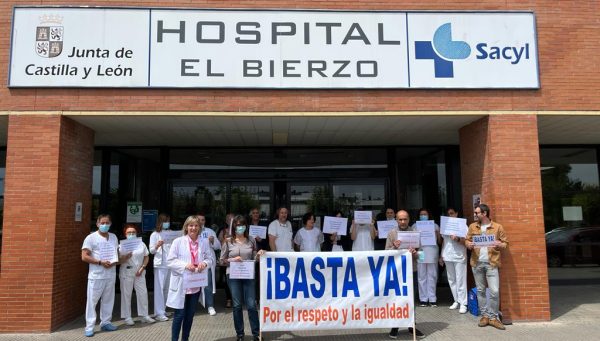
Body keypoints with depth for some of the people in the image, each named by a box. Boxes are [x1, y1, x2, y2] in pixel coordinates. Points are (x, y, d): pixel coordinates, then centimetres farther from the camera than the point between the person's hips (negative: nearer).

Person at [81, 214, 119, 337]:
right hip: (96, 276, -5)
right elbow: (84, 257, -11)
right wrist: (100, 262, -19)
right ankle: (89, 327, 5)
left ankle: (105, 323, 22)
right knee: (92, 301, -1)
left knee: (108, 300, 11)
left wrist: (115, 261, -4)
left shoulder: (114, 237, 11)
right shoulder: (91, 238, -6)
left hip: (110, 275, 5)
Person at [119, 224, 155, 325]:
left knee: (143, 293, 3)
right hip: (126, 273, -3)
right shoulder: (122, 245, -2)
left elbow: (146, 257, 7)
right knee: (126, 294, 2)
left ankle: (144, 315, 12)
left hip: (139, 273, 3)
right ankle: (127, 317, 11)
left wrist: (142, 268, -5)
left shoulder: (141, 244, 7)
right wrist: (126, 257, -24)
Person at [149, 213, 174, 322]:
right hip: (160, 265, -5)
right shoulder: (155, 234, 2)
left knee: (167, 288, 8)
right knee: (159, 288, -6)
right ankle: (159, 313, -4)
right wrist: (157, 245, -24)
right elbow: (151, 251, -4)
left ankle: (162, 310, 18)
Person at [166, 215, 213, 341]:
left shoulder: (204, 242, 3)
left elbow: (210, 258, 8)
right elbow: (170, 261, -8)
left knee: (190, 314, 14)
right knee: (179, 314, -1)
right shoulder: (178, 241, -7)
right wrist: (185, 265, -22)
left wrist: (205, 263, -15)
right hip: (181, 284, -4)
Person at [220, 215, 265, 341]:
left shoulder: (251, 241, 6)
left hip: (248, 275, 1)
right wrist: (233, 259, -14)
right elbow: (222, 260, 3)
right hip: (233, 276, -1)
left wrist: (258, 255, -8)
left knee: (251, 305, -1)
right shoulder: (228, 242, 0)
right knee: (237, 305, 7)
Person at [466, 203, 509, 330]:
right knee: (480, 290, 8)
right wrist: (469, 244, -9)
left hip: (491, 263, -3)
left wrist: (499, 245, -17)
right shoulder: (472, 227, 9)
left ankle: (493, 317, 7)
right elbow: (467, 240, 13)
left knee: (494, 291, -6)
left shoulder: (498, 227, 1)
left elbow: (505, 243, 4)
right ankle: (484, 315, 17)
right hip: (477, 263, 3)